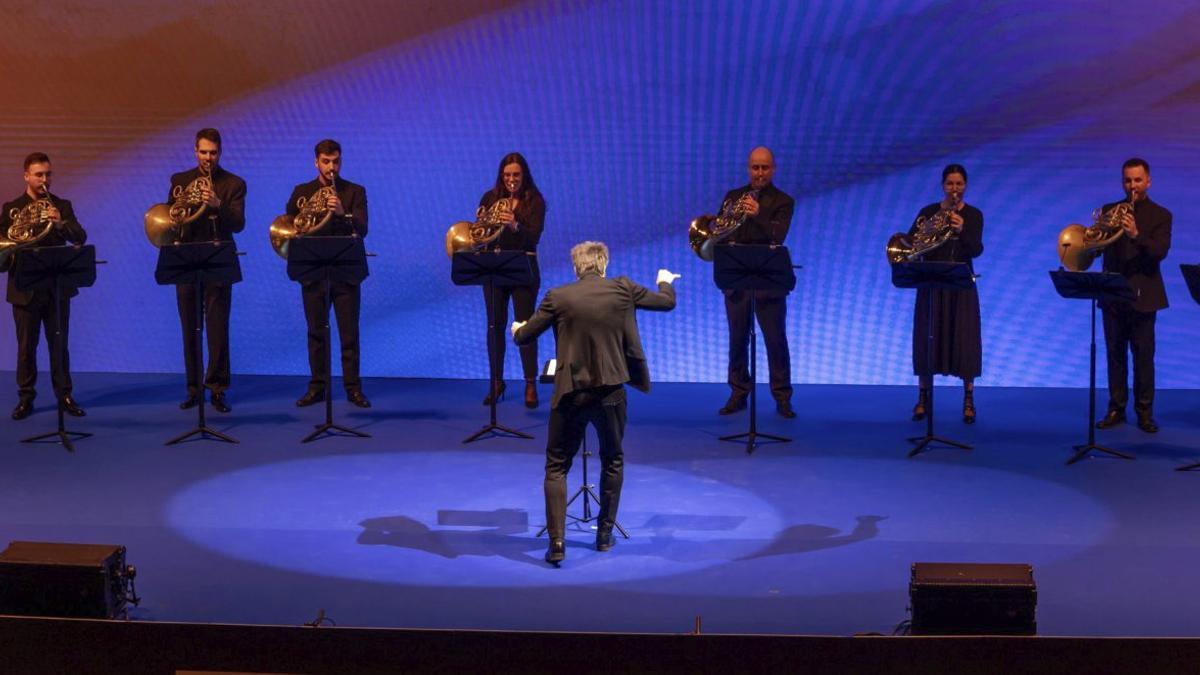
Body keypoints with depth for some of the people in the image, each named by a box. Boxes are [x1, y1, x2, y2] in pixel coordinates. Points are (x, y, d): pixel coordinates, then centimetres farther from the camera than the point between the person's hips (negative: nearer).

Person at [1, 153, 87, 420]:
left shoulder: (62, 206, 6)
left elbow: (80, 238, -7)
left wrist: (61, 224, -26)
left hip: (57, 286, 1)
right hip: (25, 287, -1)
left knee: (59, 344, 5)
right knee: (26, 346, 4)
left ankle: (65, 395, 12)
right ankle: (26, 398, 11)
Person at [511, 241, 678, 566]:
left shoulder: (557, 297, -5)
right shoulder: (622, 289, -2)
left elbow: (523, 337, 2)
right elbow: (667, 302, 12)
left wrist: (518, 330, 27)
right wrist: (665, 281, 35)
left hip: (570, 393, -1)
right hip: (611, 393, 1)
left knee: (557, 468, 8)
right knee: (612, 461, 22)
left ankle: (557, 542, -3)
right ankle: (605, 533, 26)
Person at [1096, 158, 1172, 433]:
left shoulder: (1160, 215, 2)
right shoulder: (1109, 210, 11)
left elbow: (1160, 252, -12)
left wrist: (1136, 234, -29)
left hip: (1142, 294, -3)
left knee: (1143, 356, -2)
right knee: (1115, 354, 5)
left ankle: (1145, 413, 3)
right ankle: (1116, 409, 11)